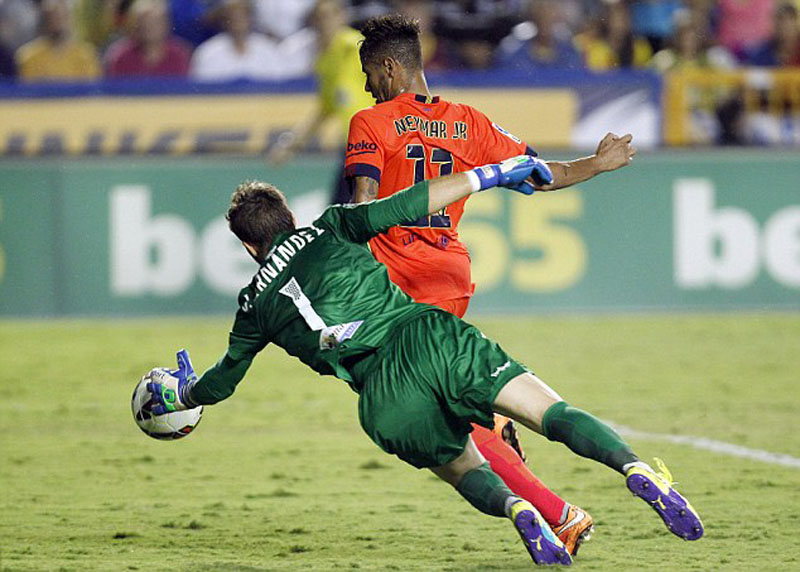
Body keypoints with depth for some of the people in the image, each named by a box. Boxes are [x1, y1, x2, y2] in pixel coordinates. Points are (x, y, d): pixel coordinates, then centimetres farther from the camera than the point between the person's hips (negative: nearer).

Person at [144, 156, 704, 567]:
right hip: (430, 337, 0)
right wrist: (492, 174, 14)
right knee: (553, 412, -7)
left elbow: (223, 380, 36)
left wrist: (179, 392, 58)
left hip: (385, 398, 0)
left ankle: (515, 508, -16)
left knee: (466, 472, 19)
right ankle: (636, 470, -34)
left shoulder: (255, 306, 23)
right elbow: (405, 206, 9)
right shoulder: (328, 230, 21)